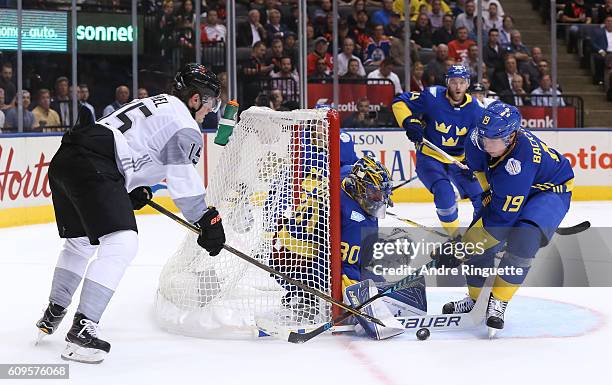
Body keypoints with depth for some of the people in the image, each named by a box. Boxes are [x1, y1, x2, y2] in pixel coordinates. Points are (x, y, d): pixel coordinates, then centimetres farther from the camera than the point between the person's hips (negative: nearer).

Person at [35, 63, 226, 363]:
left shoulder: (153, 103, 29)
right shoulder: (184, 125, 0)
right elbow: (185, 183, -5)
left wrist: (134, 188, 32)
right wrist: (208, 220, 4)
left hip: (64, 159, 10)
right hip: (93, 167, -10)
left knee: (79, 241, 27)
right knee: (121, 244, -13)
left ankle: (52, 315, 39)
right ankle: (82, 328, -21)